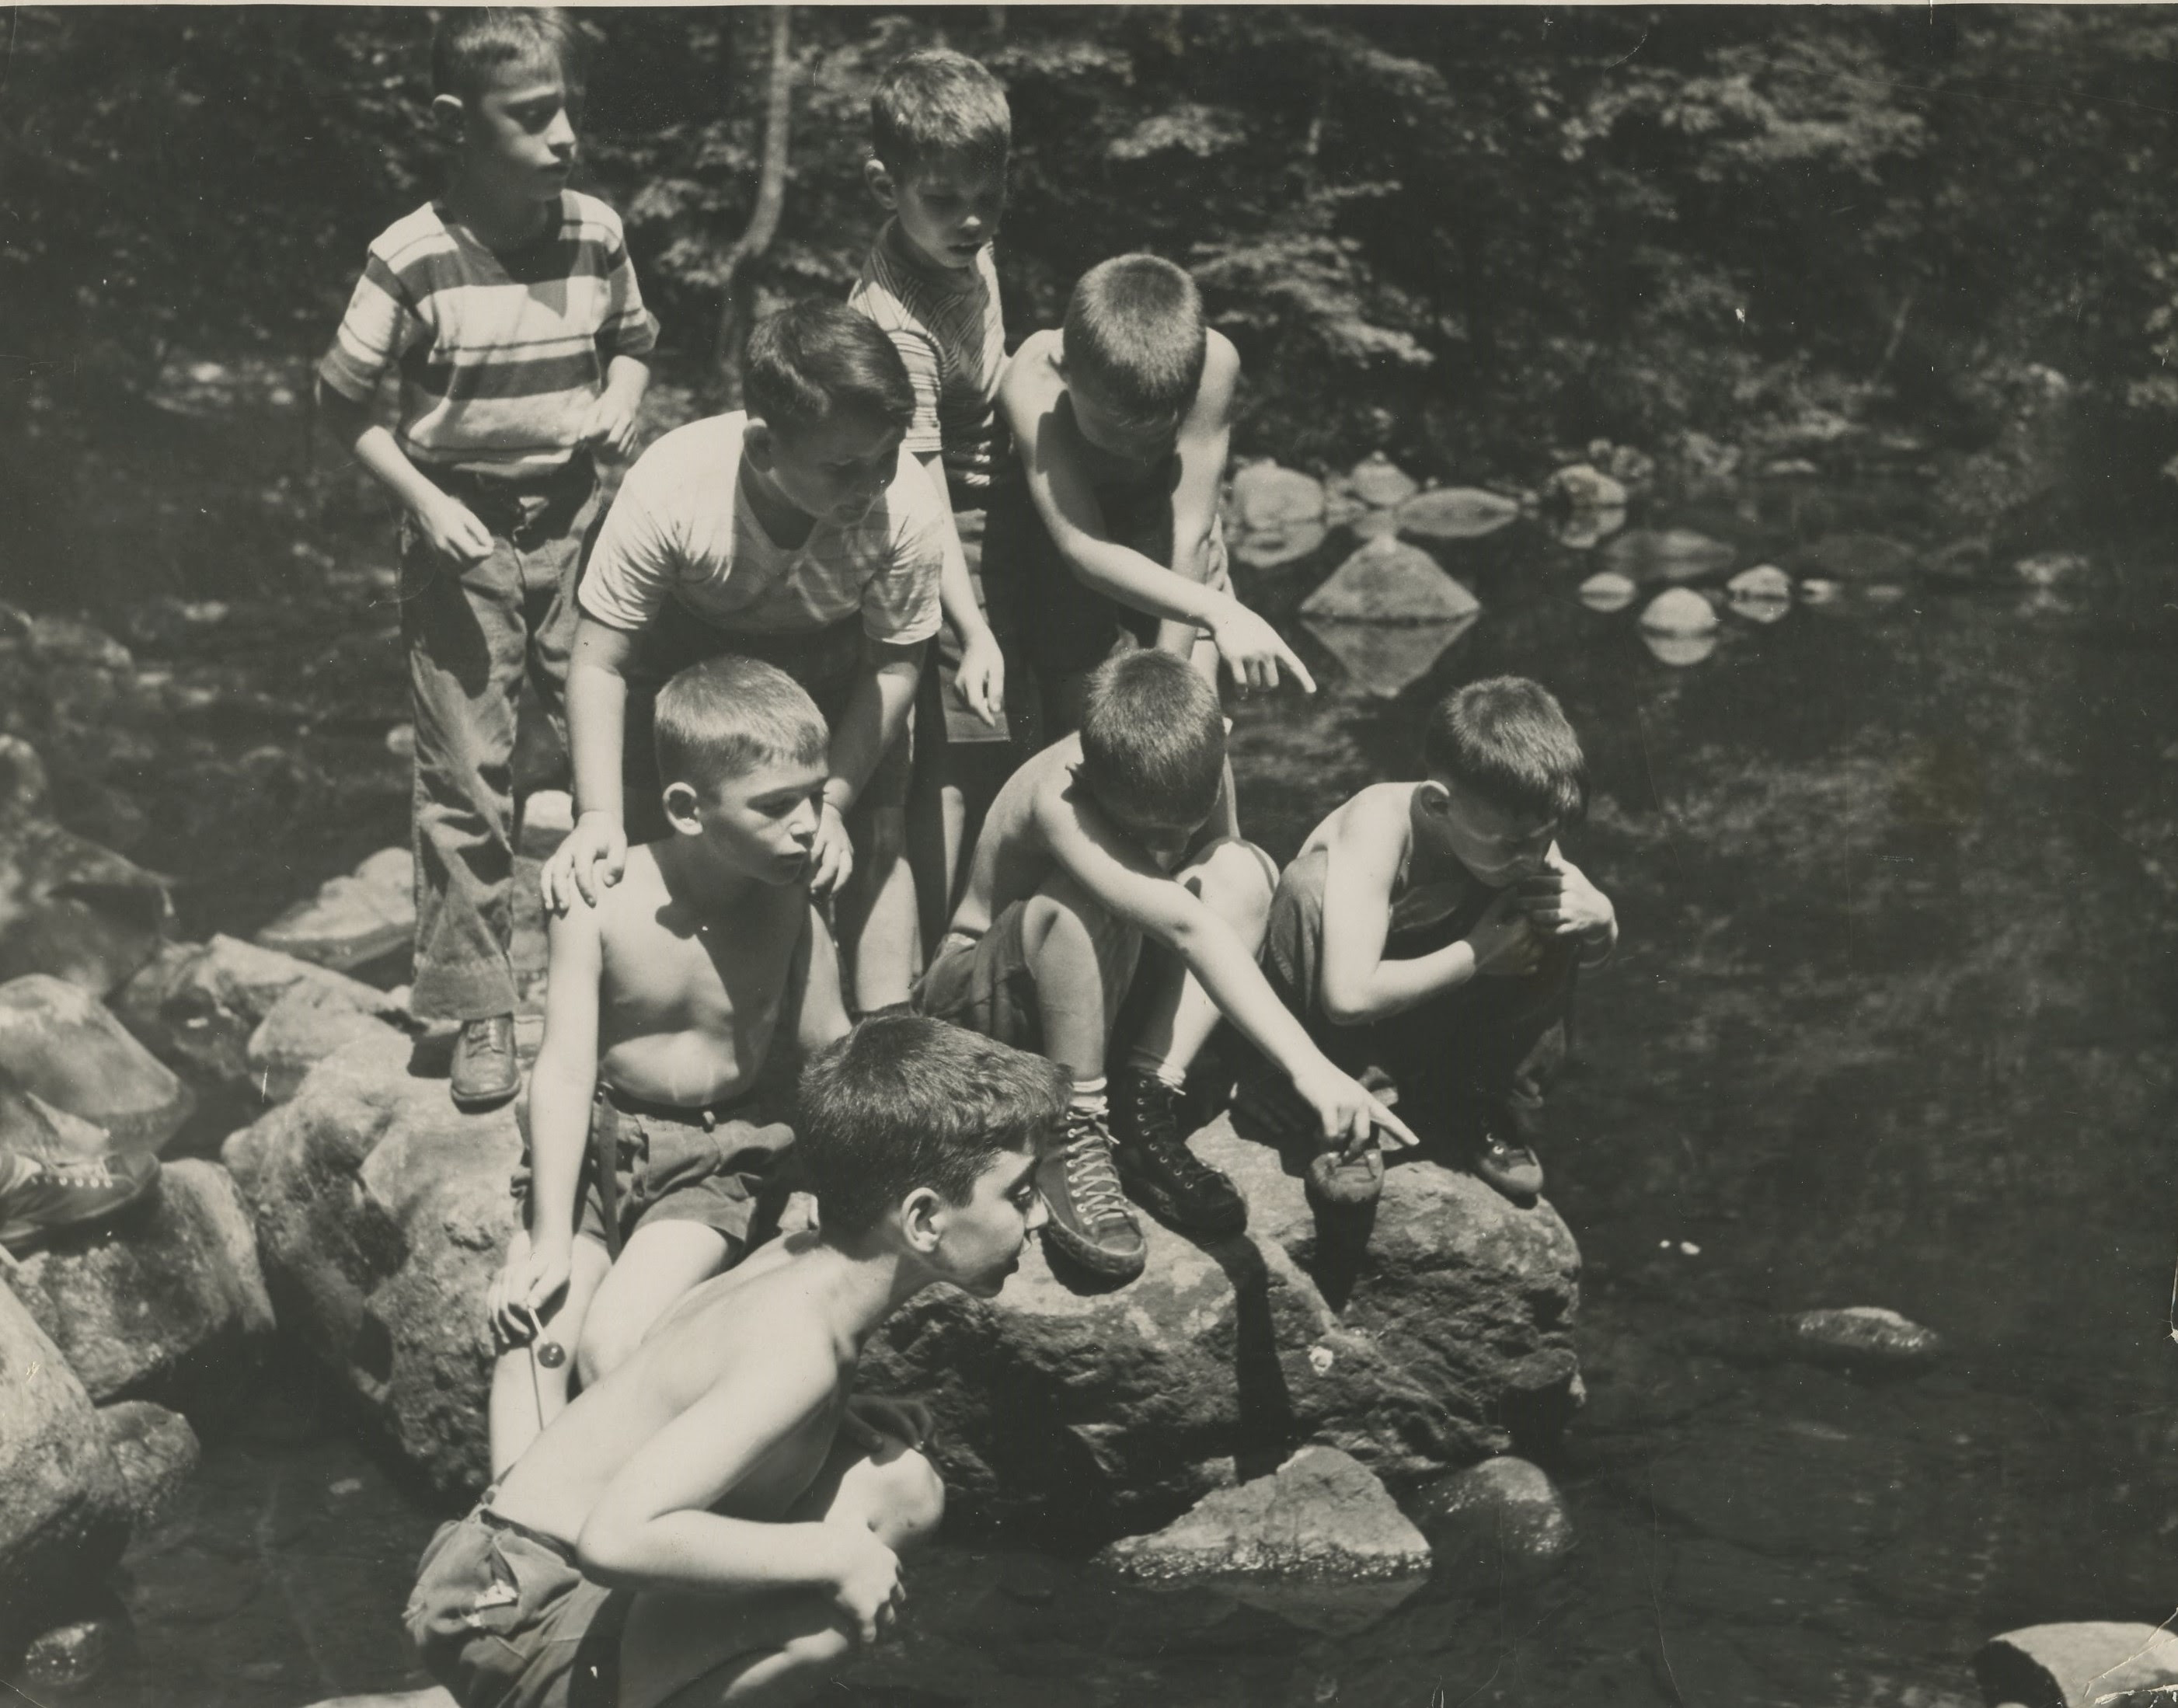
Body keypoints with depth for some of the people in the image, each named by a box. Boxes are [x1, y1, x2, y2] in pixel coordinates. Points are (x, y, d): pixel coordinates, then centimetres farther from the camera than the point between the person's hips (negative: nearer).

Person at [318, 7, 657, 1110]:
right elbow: (342, 399, -7)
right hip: (464, 538, -4)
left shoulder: (596, 234, -3)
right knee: (467, 776, 1)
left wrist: (618, 405, -5)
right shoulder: (414, 260, -16)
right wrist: (424, 502, -15)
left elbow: (631, 343, 16)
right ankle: (477, 1010, 10)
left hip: (575, 524, 4)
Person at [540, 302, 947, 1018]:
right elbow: (600, 664, -27)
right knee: (644, 857, -12)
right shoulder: (671, 488, -38)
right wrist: (599, 817, -37)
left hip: (832, 668, 1)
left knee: (880, 842, -10)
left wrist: (834, 803, -26)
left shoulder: (909, 507, -34)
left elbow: (894, 663, -16)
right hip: (687, 651, -1)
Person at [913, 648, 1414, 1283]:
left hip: (1095, 994, 7)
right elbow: (1184, 927, -48)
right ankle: (1072, 1141, -28)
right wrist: (1306, 1065, -56)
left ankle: (1146, 1105, -20)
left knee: (1242, 871, -16)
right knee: (1087, 897, -37)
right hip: (971, 1010, -7)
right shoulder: (1059, 800, -36)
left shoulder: (1199, 759, -15)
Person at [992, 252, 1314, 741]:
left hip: (1162, 506, 1)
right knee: (1077, 717, -5)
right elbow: (1081, 547, -46)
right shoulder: (1033, 379, -40)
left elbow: (1190, 533, -31)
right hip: (1057, 520, -1)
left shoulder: (1211, 361, -37)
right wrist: (1217, 611, -58)